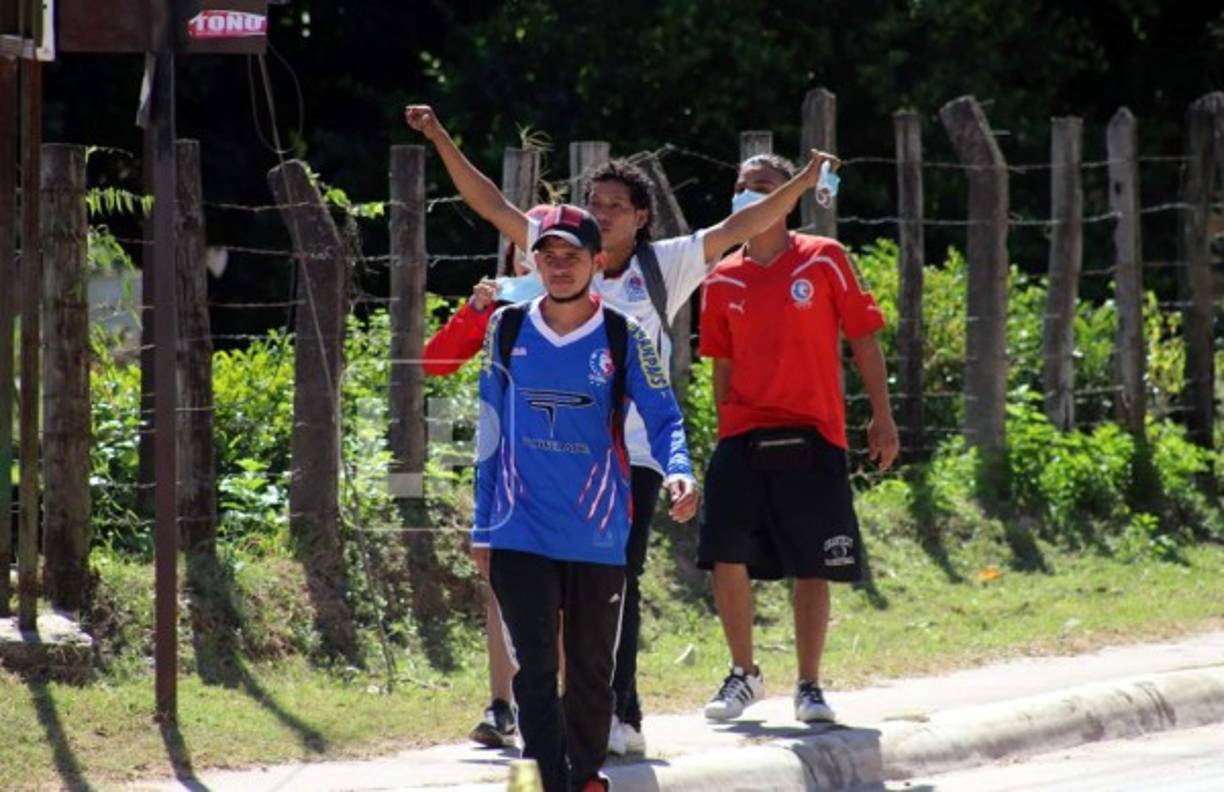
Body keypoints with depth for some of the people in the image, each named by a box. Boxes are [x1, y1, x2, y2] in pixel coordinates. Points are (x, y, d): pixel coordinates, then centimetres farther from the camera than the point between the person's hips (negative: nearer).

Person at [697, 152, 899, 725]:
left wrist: (882, 418, 0)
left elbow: (863, 339, 3)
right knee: (726, 558, -8)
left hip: (811, 439, -2)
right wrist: (725, 431, 12)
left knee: (812, 568, 1)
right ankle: (743, 675, 9)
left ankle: (809, 686, 12)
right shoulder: (723, 281, 8)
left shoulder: (823, 260, 0)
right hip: (743, 440, 2)